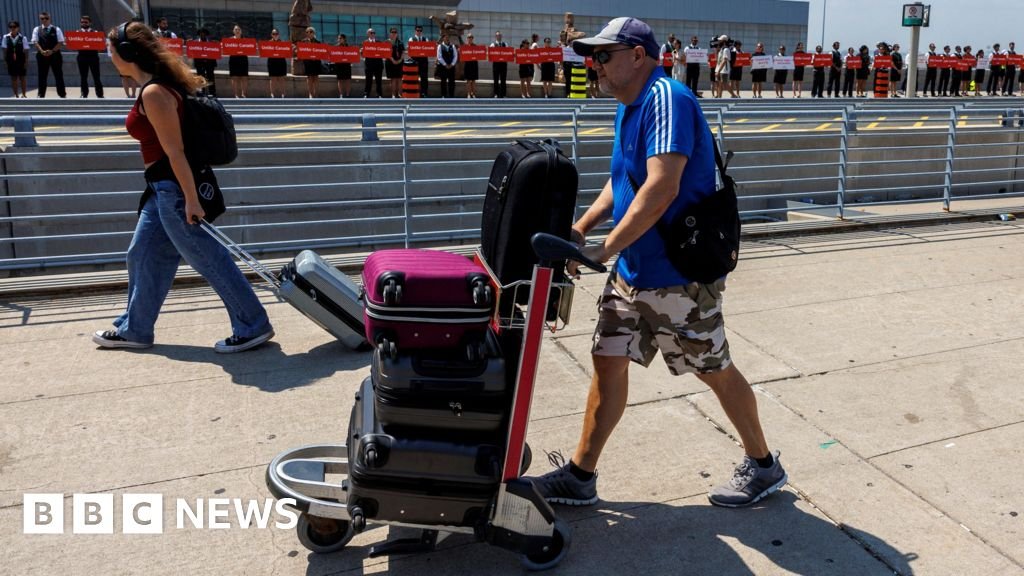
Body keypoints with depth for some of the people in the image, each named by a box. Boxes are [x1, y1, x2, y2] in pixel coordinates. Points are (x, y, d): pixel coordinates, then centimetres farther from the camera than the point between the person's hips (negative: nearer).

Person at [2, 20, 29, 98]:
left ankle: (24, 94, 20)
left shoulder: (23, 38, -9)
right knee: (13, 78, 7)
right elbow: (5, 50, 2)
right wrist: (5, 60, -1)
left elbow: (26, 51, -5)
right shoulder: (6, 37, -3)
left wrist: (26, 62, -6)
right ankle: (16, 95, 14)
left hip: (21, 60, -2)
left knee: (22, 77, 9)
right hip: (11, 61, 2)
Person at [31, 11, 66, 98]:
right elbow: (35, 42, 0)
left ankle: (62, 94, 7)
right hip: (41, 55, 2)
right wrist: (42, 51, -16)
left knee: (58, 76, 2)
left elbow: (60, 42, -4)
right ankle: (41, 95, 11)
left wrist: (52, 51, -14)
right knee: (42, 76, 5)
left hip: (55, 55, -1)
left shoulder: (56, 29, 1)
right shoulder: (37, 29, 6)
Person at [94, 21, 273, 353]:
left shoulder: (153, 93, -19)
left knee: (208, 259, -4)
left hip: (173, 187, -11)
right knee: (143, 256, 18)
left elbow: (175, 151, -22)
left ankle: (253, 327, 5)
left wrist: (190, 199, -22)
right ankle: (134, 330, 31)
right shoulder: (159, 85, 12)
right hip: (164, 187, 11)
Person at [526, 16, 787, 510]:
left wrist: (606, 249, -27)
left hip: (679, 274, -9)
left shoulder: (667, 99, -19)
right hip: (631, 272, 9)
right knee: (607, 361, 8)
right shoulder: (628, 108, 12)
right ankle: (579, 477, 18)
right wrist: (582, 226, 6)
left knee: (714, 370, 7)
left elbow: (661, 187, -29)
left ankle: (763, 466, 29)